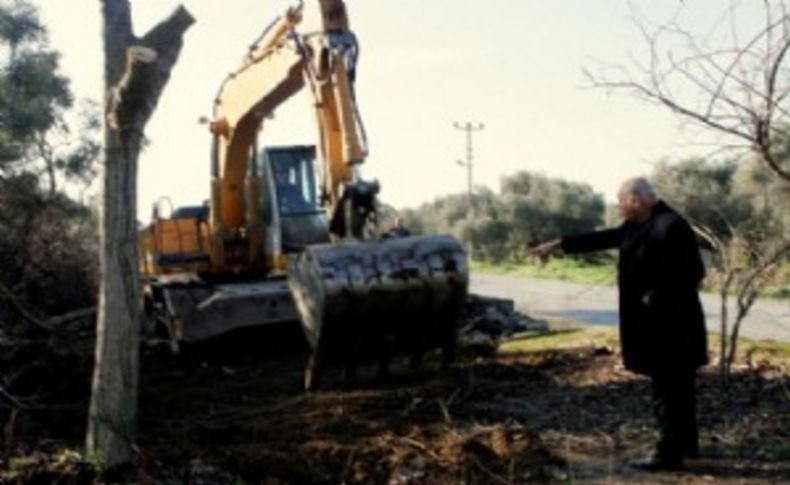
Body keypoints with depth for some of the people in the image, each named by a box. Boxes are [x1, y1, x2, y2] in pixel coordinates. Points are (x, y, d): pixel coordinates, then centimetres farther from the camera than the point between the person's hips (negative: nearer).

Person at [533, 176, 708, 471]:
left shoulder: (671, 226, -19)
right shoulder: (639, 225, 10)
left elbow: (692, 273, -22)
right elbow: (602, 238, 17)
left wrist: (653, 299, -18)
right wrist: (559, 245, 19)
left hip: (667, 323, -10)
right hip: (655, 321, 10)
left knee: (667, 388, -3)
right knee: (676, 385, 18)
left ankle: (669, 455, 5)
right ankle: (686, 444, 30)